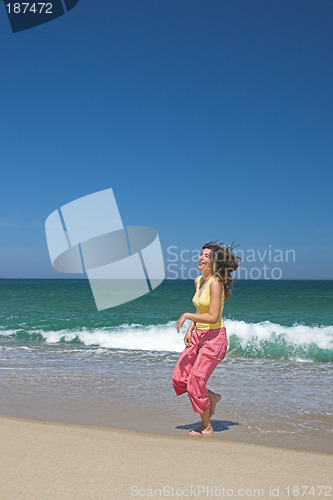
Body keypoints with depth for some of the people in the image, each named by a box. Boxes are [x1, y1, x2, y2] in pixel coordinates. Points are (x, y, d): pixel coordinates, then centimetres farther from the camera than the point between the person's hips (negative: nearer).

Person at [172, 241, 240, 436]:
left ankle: (207, 428, 16)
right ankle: (212, 397, 30)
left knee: (196, 383, -4)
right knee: (179, 378, 6)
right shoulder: (198, 281, 7)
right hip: (198, 336, 8)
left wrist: (187, 315, -16)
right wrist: (190, 329, 8)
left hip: (214, 337, -8)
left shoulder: (215, 283, -19)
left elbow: (213, 317, -23)